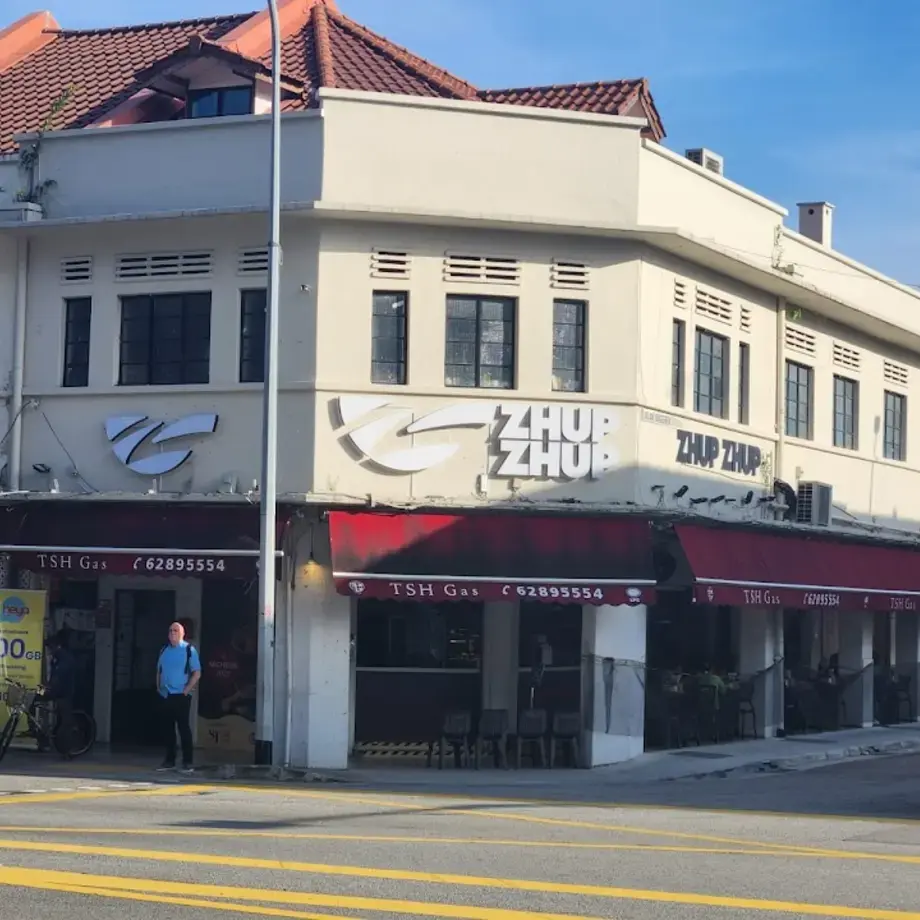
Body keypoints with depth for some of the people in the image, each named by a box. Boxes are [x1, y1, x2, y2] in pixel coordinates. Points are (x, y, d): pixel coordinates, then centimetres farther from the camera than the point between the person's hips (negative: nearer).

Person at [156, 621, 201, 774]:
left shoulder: (189, 650, -5)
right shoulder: (164, 650, 12)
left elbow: (197, 673, -8)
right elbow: (159, 671, 20)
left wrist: (186, 690, -13)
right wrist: (159, 687, 8)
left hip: (181, 695, -6)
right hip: (166, 695, 6)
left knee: (183, 727, -6)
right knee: (168, 728, 9)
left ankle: (187, 763, -4)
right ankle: (170, 761, 15)